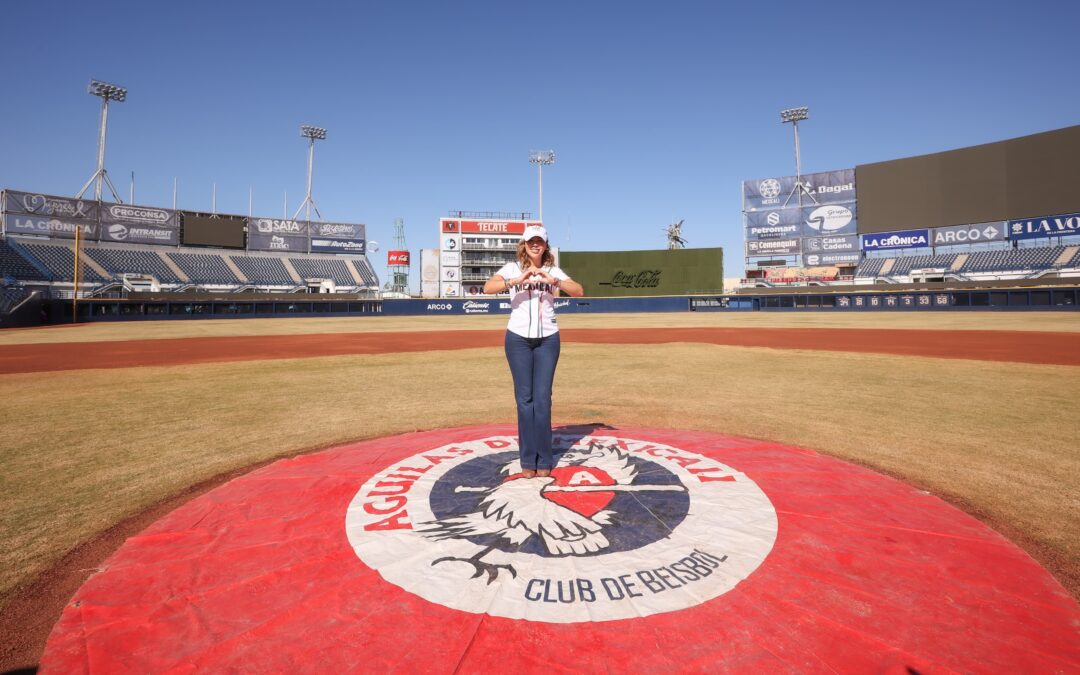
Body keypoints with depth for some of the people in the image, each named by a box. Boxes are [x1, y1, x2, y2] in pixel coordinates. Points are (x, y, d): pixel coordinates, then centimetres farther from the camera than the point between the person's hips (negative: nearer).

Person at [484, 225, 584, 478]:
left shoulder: (553, 271, 5)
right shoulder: (512, 268, 1)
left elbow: (579, 291, -9)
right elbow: (488, 288, -15)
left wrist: (552, 281, -24)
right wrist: (517, 280, -29)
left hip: (548, 339, 1)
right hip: (518, 339, -1)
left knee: (543, 398, 1)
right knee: (524, 398, 3)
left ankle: (544, 460, 10)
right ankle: (528, 460, 11)